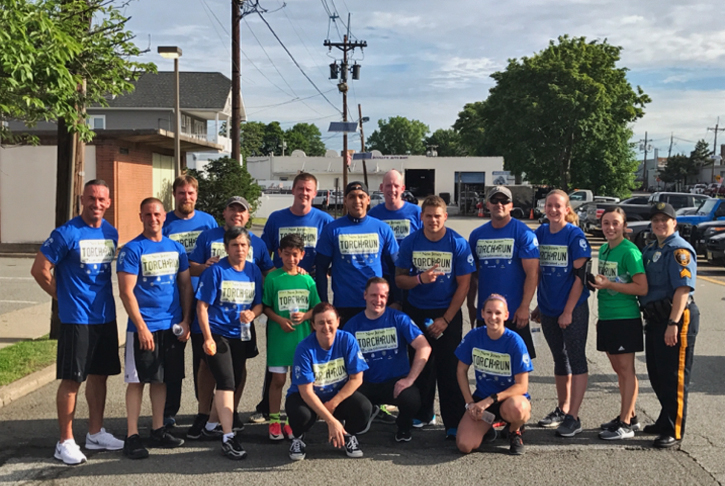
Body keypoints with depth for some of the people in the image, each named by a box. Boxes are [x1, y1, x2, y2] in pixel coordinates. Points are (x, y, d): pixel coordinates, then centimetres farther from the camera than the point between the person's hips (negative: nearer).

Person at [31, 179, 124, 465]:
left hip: (105, 316, 6)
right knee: (72, 379, -1)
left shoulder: (111, 233, 7)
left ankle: (96, 434, 25)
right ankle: (65, 442, 9)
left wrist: (103, 297, 12)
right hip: (76, 319, -6)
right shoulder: (66, 233, -12)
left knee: (100, 374, 13)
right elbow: (39, 270, -9)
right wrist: (64, 298, -2)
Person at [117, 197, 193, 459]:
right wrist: (141, 327, -15)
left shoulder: (176, 248, 9)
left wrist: (185, 321, 3)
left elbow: (186, 285, 12)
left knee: (161, 379, 12)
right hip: (143, 327, -5)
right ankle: (132, 436, 5)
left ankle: (158, 430, 21)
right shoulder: (132, 249, -6)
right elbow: (126, 292, -11)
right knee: (137, 380, 0)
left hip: (172, 326, 5)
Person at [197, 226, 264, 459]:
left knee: (235, 382, 13)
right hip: (217, 333, -5)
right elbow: (202, 307, -9)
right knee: (226, 382, -15)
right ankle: (228, 437, -17)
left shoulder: (254, 271, 6)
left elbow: (259, 303, 12)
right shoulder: (215, 271, -9)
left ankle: (222, 420, 33)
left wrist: (252, 314, -12)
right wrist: (208, 338, -16)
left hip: (240, 335, 5)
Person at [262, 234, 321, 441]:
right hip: (279, 336, -2)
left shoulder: (307, 280, 3)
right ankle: (274, 420, 14)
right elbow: (266, 307, -1)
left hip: (302, 336, 2)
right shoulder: (272, 278, -4)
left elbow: (316, 307, 8)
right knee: (278, 379, 2)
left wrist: (304, 316, -11)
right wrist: (280, 320, -15)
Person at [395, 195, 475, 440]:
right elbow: (399, 278, 0)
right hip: (416, 312, 3)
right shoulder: (410, 242, -2)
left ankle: (454, 424, 2)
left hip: (448, 313, -3)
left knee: (448, 369, -4)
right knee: (420, 366, 11)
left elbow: (463, 284, -7)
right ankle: (423, 414, 28)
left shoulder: (458, 243, -8)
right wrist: (420, 279, -23)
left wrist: (446, 319, -10)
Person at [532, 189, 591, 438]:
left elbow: (579, 276, -12)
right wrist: (539, 305, 12)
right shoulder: (540, 233, 6)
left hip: (573, 309, -6)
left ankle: (573, 417, 1)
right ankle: (562, 409, 28)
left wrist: (568, 311, -15)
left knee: (576, 359, -1)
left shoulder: (575, 235, -10)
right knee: (560, 359, 16)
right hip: (549, 310, 6)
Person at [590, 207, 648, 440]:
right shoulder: (604, 249, 11)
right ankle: (629, 415, 25)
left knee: (626, 369, -2)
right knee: (618, 369, 14)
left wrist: (609, 284, -20)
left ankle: (626, 424, 3)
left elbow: (642, 288, -18)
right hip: (607, 317, 8)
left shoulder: (629, 251, -13)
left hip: (625, 318, -8)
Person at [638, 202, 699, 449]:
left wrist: (673, 323, -26)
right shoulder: (650, 250, 16)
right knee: (656, 373, 16)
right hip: (654, 318, 9)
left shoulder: (679, 250, -12)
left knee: (674, 376, -3)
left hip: (677, 317, -9)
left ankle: (674, 430, 3)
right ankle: (666, 420, 30)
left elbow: (683, 289, -21)